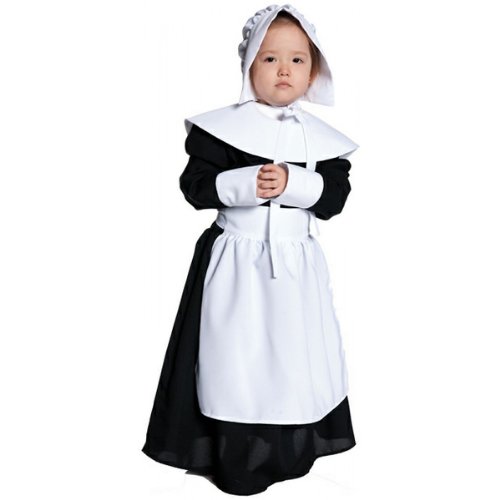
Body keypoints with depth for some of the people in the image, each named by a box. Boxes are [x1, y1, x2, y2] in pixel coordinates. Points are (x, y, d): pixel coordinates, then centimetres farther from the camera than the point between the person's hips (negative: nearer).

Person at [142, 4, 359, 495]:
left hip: (296, 262, 3)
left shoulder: (321, 138, 4)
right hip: (236, 261, -2)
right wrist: (246, 183, -22)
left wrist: (293, 183, -20)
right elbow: (195, 184, -7)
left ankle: (292, 454, 29)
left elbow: (335, 194, -3)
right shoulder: (222, 126, -4)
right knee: (236, 356, 1)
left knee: (295, 354, 9)